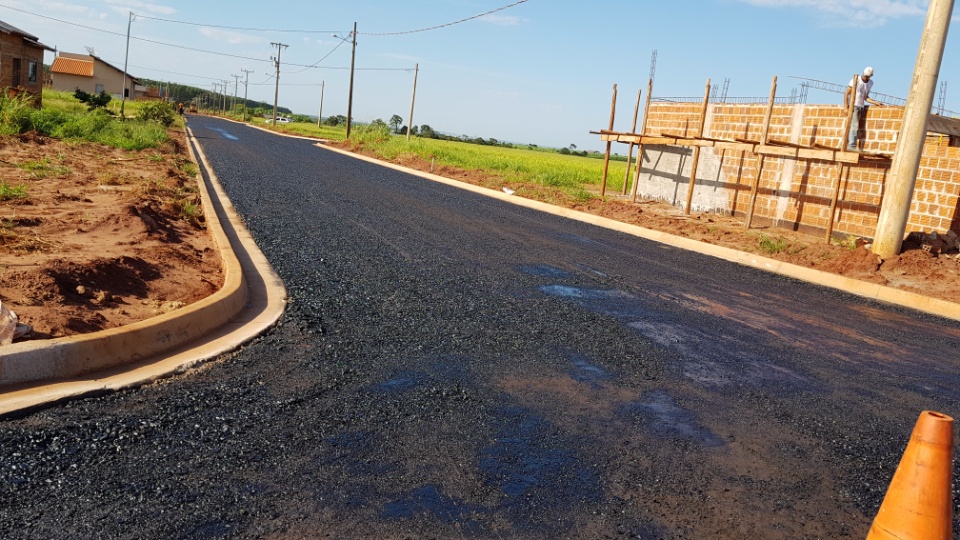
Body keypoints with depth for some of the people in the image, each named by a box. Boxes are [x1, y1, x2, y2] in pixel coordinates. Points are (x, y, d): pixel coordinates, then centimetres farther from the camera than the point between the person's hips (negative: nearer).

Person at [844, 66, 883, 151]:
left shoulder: (870, 83, 13)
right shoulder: (855, 80, -5)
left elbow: (866, 97, 15)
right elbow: (846, 94, -7)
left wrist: (876, 103, 4)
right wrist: (846, 107, -15)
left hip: (861, 107, 6)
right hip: (853, 106, -6)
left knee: (853, 127, 0)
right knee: (854, 126, -15)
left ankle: (844, 145, 1)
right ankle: (852, 146, -17)